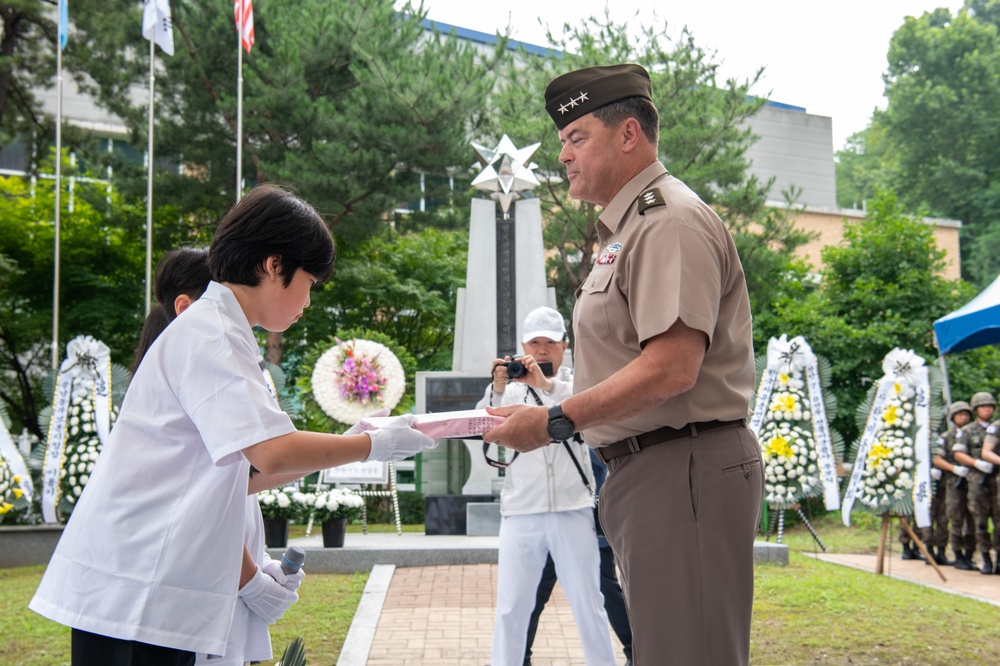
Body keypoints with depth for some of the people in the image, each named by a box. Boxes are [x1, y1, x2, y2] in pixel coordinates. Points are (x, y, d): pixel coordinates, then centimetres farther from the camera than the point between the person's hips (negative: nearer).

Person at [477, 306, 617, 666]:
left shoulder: (575, 385, 9)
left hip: (573, 511, -1)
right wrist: (496, 389, -24)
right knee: (511, 607, 3)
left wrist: (546, 384, -28)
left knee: (588, 605, 4)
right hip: (521, 513, 1)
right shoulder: (511, 390, 11)